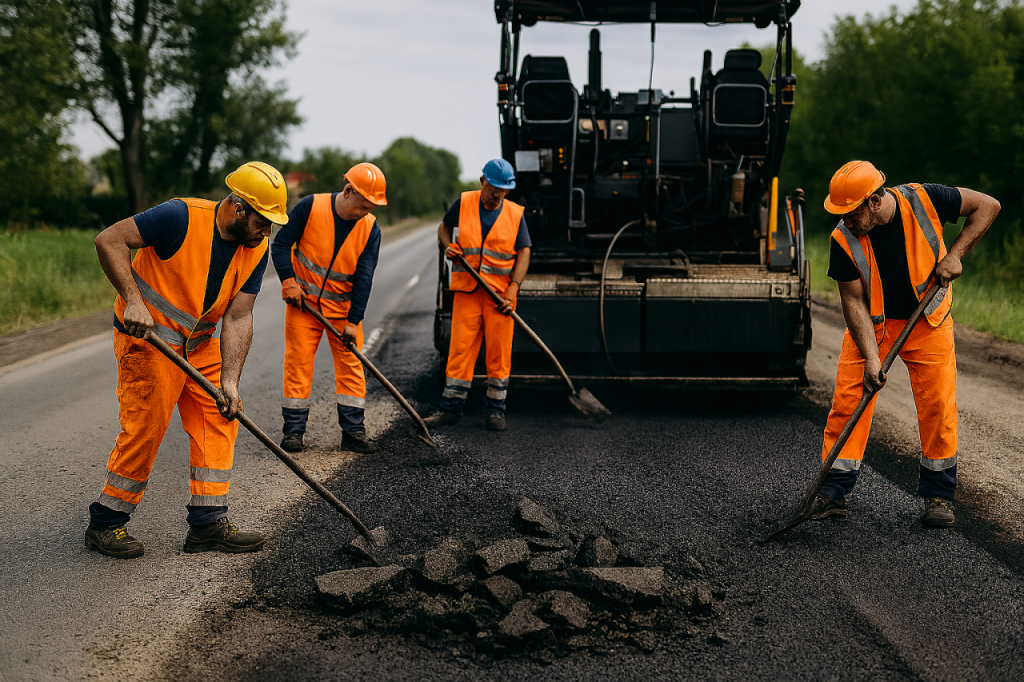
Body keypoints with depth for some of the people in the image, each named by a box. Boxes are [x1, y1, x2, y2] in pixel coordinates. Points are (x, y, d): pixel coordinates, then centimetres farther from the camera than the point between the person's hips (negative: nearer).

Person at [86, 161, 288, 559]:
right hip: (147, 336, -7)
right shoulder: (181, 217, -23)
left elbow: (238, 317, -6)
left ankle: (208, 524, 10)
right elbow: (109, 241, -23)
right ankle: (105, 524, 6)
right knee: (145, 427, -8)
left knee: (218, 420, 3)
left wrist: (229, 381, -15)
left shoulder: (255, 251, -4)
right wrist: (133, 301, -32)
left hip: (201, 345, 7)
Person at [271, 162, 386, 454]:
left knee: (351, 365, 0)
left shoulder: (370, 229, -8)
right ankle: (294, 429, 7)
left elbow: (363, 278, -10)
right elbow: (281, 244, -6)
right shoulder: (311, 207, -14)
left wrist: (353, 322, -13)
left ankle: (353, 432, 7)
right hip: (304, 300, -2)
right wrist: (288, 281, -16)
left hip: (344, 306, 2)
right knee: (298, 363, -2)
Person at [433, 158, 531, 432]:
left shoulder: (515, 214, 3)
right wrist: (448, 246, -2)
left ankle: (495, 411, 11)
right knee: (460, 348, -1)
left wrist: (512, 290, -9)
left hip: (500, 293, 0)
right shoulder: (463, 203, 4)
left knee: (499, 352, 1)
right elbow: (444, 226, 20)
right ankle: (451, 408, 7)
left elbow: (524, 253, 2)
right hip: (467, 289, 0)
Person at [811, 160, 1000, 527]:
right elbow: (853, 301, -16)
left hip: (928, 321, 0)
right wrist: (870, 358, -23)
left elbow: (987, 206, -10)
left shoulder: (923, 200, -22)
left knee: (938, 404, -5)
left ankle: (939, 494, 10)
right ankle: (833, 490, 2)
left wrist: (954, 254, -19)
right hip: (871, 323, 0)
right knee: (848, 397, -8)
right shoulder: (844, 239, -20)